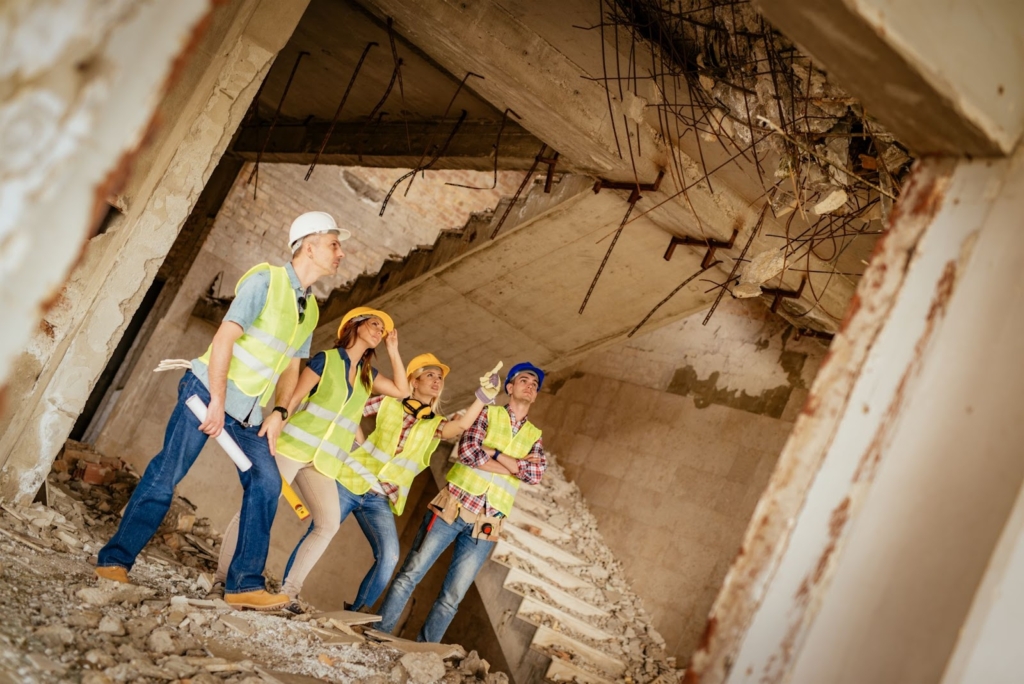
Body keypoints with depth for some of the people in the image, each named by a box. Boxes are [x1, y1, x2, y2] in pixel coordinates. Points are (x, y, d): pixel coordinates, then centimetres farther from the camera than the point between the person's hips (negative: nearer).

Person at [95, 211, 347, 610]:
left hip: (248, 411, 7)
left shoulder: (310, 309, 11)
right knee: (166, 473, -9)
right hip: (210, 388, -7)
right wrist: (217, 401, -20)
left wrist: (279, 412, 1)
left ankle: (245, 584, -1)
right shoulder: (266, 280, -12)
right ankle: (114, 560, 2)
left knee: (266, 483, -5)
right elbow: (224, 339, -17)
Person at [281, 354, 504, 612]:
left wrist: (484, 396, -28)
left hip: (380, 500, 1)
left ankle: (355, 613, -3)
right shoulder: (389, 402, 4)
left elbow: (461, 425, -16)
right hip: (350, 481, -1)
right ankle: (285, 592, 10)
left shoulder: (435, 424, 6)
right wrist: (360, 443, -4)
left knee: (389, 556, -16)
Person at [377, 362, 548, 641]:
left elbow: (535, 474, -4)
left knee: (452, 598, 3)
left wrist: (495, 453, -8)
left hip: (486, 525, 3)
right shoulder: (487, 414, 6)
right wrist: (516, 465, -8)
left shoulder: (534, 437, 15)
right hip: (452, 506, -2)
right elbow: (467, 452, -11)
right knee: (410, 574, -3)